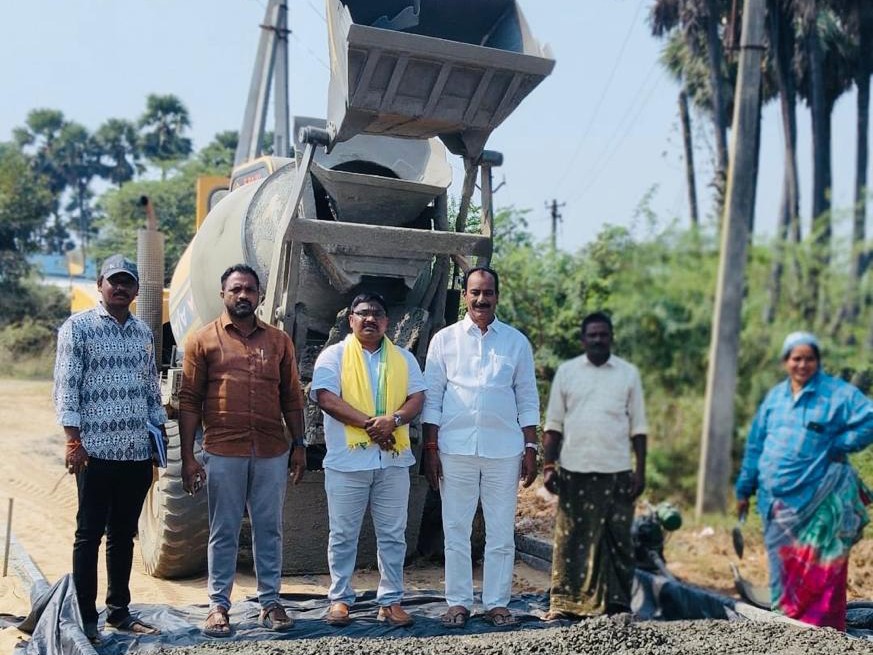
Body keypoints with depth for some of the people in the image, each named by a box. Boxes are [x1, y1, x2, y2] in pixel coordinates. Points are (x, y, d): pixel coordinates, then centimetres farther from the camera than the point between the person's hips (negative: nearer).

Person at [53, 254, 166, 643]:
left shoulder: (143, 333, 15)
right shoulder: (78, 327, -2)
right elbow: (65, 386, -6)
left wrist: (160, 432, 15)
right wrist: (73, 440, -13)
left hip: (138, 453, 5)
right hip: (97, 451, -5)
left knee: (124, 535, 12)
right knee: (89, 534, 1)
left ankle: (119, 611, 21)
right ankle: (85, 619, 8)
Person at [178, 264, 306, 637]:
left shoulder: (278, 341, 9)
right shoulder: (203, 340, 2)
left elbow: (291, 398, 12)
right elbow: (189, 402, 0)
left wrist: (299, 445, 6)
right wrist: (188, 458, -5)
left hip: (271, 453, 2)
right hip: (223, 454, -2)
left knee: (269, 530, 9)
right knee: (223, 533, 6)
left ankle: (270, 603, 18)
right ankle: (218, 606, 15)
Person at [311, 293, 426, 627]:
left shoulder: (404, 358, 13)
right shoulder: (333, 355, 2)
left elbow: (417, 397, 4)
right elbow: (326, 398, -11)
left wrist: (393, 419, -17)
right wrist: (369, 423, -17)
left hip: (393, 460, 3)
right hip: (347, 460, -3)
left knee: (393, 535, 6)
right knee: (343, 534, 5)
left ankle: (391, 600, 15)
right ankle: (340, 599, 16)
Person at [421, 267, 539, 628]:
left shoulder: (516, 342, 7)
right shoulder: (445, 339, 4)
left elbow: (527, 399, 8)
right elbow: (432, 397, 4)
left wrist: (530, 449, 2)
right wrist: (430, 448, -2)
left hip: (503, 449, 1)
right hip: (455, 448, -1)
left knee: (501, 532, 5)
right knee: (456, 531, 5)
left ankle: (497, 603, 15)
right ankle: (458, 603, 15)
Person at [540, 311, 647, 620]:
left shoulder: (628, 373, 7)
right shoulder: (566, 371, 7)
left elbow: (638, 427, 7)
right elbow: (553, 424, 7)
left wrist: (640, 471, 0)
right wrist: (548, 465, -2)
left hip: (616, 471, 0)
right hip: (573, 470, 0)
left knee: (617, 540, 2)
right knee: (570, 539, 1)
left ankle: (618, 605, 8)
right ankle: (564, 604, 6)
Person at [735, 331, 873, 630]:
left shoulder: (838, 393, -3)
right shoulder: (774, 397, 11)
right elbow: (755, 446, 15)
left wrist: (837, 446, -13)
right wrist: (744, 490, 16)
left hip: (821, 501, -5)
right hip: (778, 501, 5)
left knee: (820, 571, -5)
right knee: (784, 567, 12)